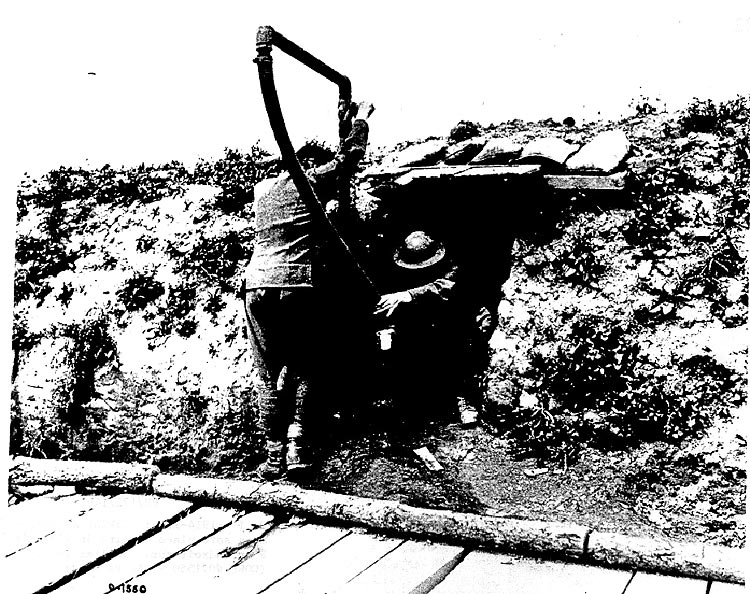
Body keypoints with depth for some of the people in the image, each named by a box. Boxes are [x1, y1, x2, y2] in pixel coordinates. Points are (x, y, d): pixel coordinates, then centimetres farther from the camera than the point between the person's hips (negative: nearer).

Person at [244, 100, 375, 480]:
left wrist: (324, 209, 30)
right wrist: (359, 119, 32)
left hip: (258, 284, 4)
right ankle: (296, 442, -8)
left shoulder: (262, 196, 23)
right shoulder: (312, 181, 7)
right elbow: (351, 154, 17)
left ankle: (274, 455, 6)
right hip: (299, 286, -4)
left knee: (268, 376, 7)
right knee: (302, 370, 7)